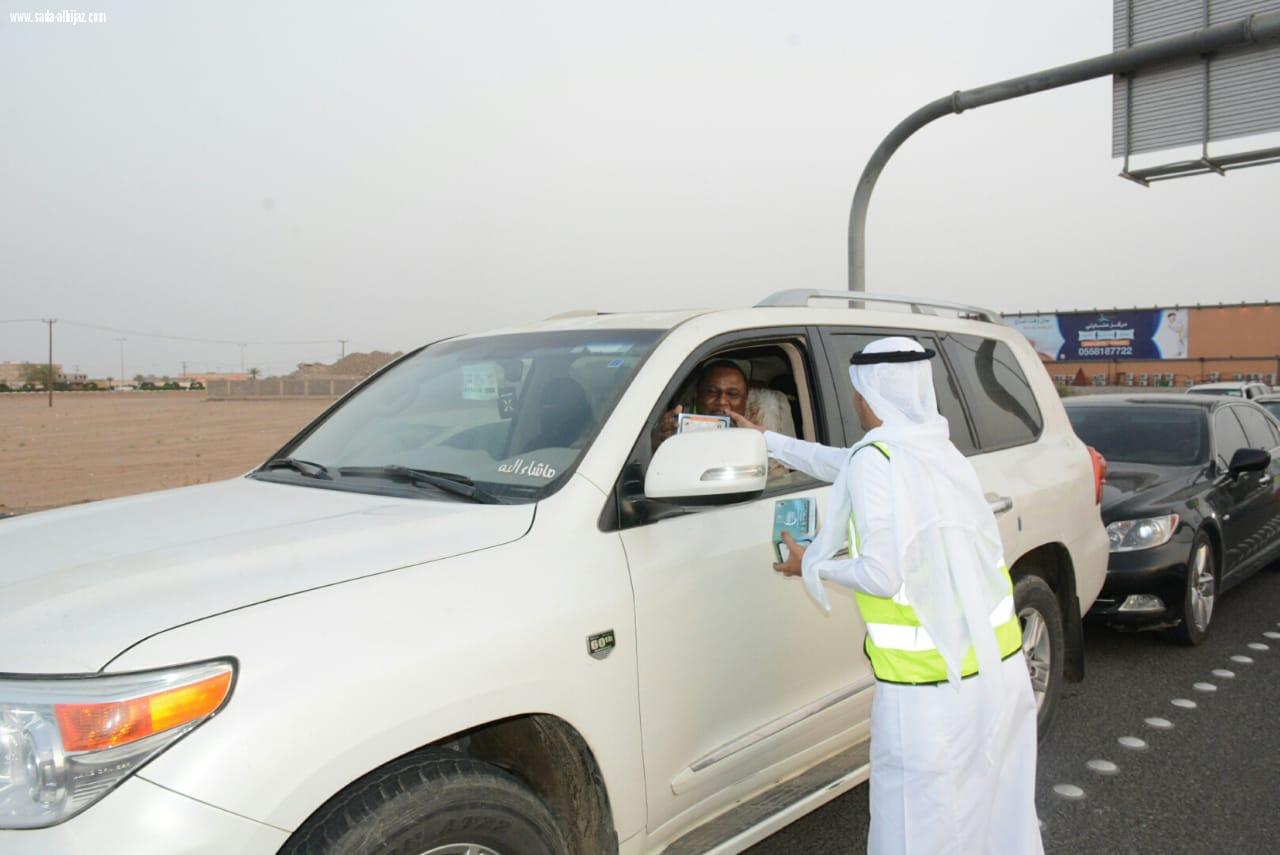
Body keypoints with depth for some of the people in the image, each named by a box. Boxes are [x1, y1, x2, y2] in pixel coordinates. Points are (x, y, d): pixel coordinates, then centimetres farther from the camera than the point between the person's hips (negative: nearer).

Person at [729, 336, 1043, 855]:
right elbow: (839, 464, 23)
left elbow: (883, 576, -18)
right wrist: (766, 440, 32)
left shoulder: (876, 459, -17)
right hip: (1001, 659, 8)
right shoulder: (935, 447, 8)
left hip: (933, 683, -8)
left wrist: (812, 566, -1)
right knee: (995, 802, 24)